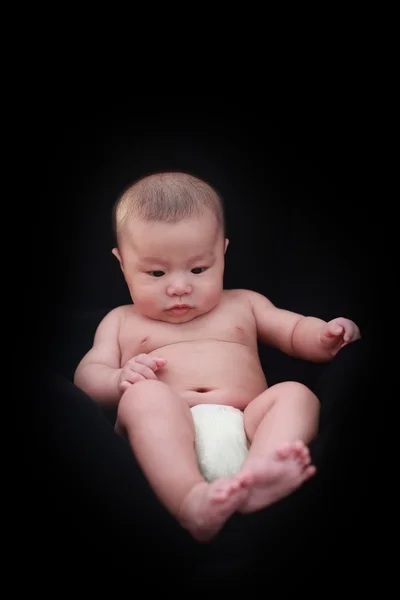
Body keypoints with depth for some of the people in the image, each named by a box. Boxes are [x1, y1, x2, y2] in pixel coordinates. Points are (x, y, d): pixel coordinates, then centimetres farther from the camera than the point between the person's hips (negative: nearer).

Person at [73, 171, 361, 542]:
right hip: (164, 436, -1)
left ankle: (258, 474, -52)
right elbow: (86, 377, 17)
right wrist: (121, 380, -8)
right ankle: (191, 500, -52)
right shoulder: (121, 322, 26)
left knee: (296, 394, -24)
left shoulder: (242, 305, 29)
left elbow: (296, 332, 27)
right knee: (145, 395, -31)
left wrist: (326, 337, 2)